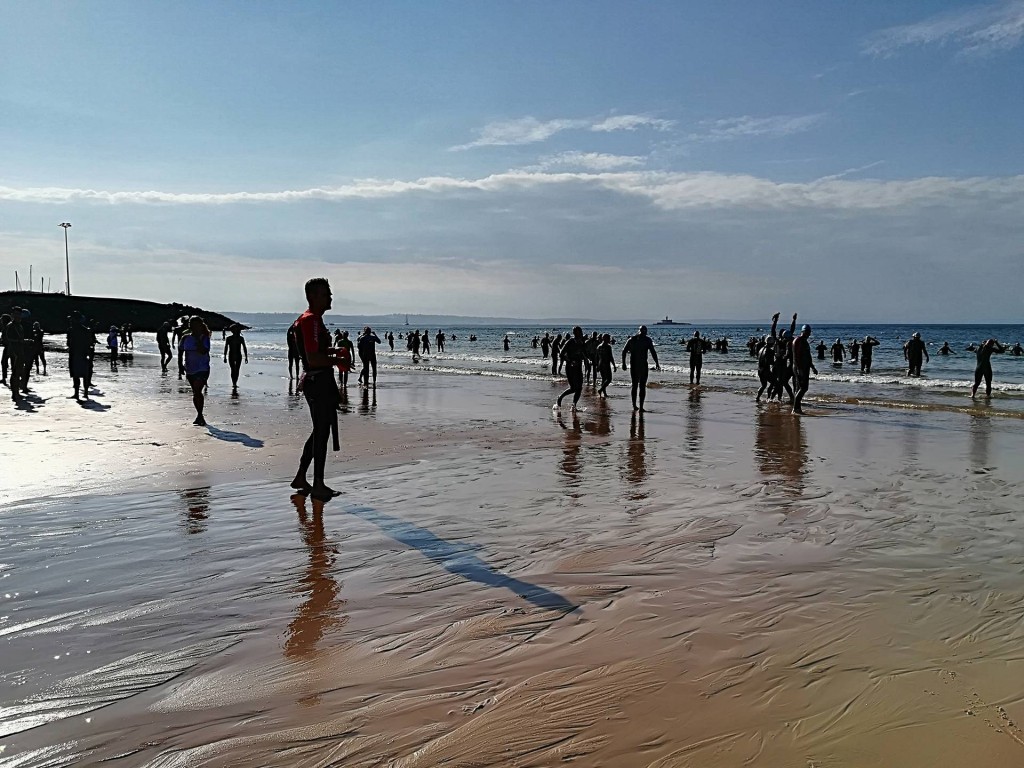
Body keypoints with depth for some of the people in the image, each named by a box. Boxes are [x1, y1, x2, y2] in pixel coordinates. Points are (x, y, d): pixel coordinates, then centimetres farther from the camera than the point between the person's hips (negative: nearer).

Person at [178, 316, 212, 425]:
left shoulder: (204, 338, -8)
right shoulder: (185, 338, 5)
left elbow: (203, 351, -24)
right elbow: (180, 352, 13)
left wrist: (198, 338, -23)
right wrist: (180, 365, 5)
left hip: (202, 369, -5)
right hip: (190, 370, 5)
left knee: (197, 392, -16)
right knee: (196, 393, 14)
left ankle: (199, 416, -11)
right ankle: (200, 416, 25)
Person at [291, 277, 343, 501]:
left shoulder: (315, 319, 17)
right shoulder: (310, 320, -17)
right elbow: (313, 359, -24)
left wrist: (334, 352, 15)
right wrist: (337, 360, -13)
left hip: (321, 380, 11)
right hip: (317, 381, -11)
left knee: (320, 430, 17)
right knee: (322, 431, -4)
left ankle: (301, 478, 25)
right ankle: (318, 485, 4)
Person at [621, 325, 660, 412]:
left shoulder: (631, 339, 8)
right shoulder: (647, 339, -4)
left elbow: (624, 351, 6)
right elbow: (653, 352, -9)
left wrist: (623, 363, 9)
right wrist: (657, 363, -3)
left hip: (633, 365, 4)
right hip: (643, 365, -4)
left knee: (634, 385, 15)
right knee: (642, 386, 1)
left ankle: (634, 405, 17)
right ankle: (641, 407, -5)